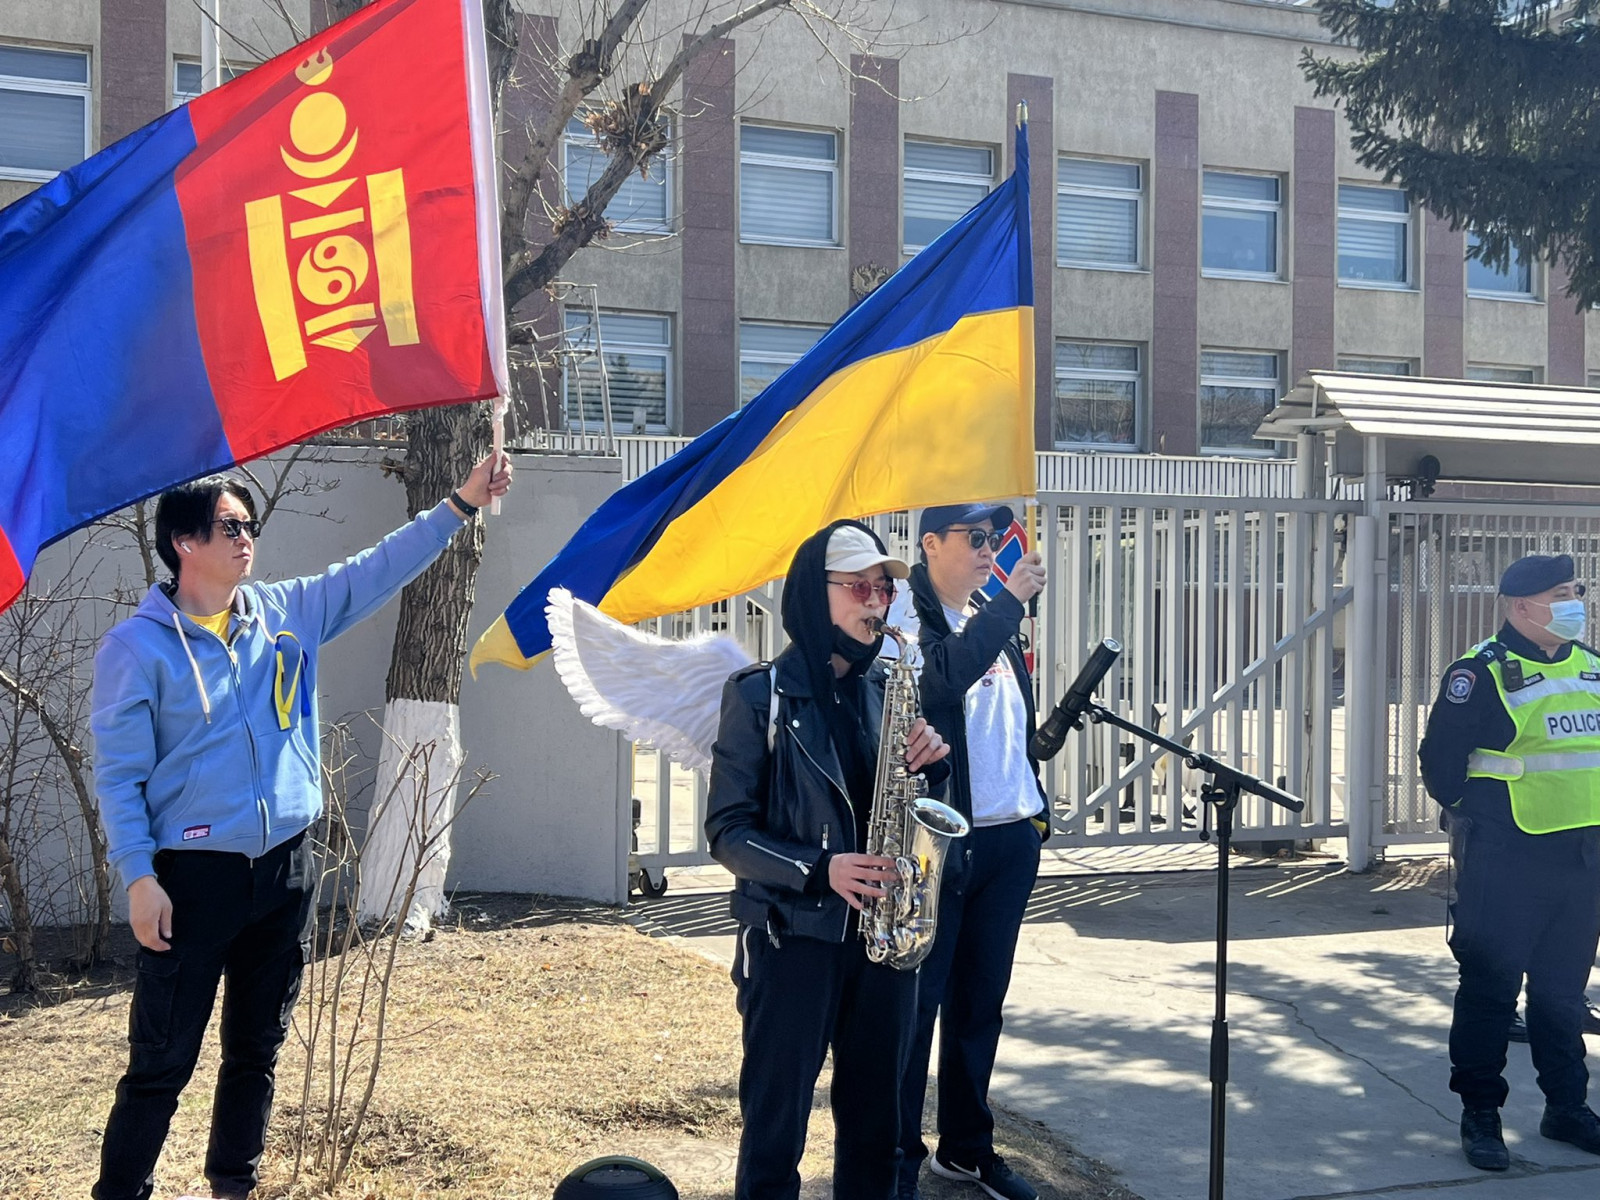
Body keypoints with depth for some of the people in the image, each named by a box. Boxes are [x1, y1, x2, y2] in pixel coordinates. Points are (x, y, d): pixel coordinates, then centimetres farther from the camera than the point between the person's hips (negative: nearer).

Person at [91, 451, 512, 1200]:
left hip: (284, 870, 5)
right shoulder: (137, 647, -7)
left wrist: (460, 506, 3)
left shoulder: (287, 613, 6)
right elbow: (119, 773, -8)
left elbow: (378, 571, 9)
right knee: (161, 1065, 0)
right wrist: (139, 877, -14)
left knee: (257, 1049, 16)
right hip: (193, 877, -5)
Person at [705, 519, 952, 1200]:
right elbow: (728, 831, -7)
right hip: (793, 935, -5)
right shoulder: (761, 694, -5)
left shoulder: (887, 692, 9)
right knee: (775, 1122, 1)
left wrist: (930, 764, -7)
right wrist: (818, 869, -21)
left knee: (875, 1118, 12)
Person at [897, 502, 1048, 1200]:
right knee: (917, 1003, -1)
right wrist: (1010, 601, -21)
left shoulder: (994, 620, 15)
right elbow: (943, 678, -28)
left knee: (981, 1001, 15)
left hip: (1011, 841, 8)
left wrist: (1036, 808, 14)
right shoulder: (909, 617, -9)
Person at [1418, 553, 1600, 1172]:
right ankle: (1479, 1114, 12)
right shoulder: (1482, 673, -11)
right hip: (1506, 862, -6)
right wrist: (1471, 817, -2)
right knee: (1490, 985, 1)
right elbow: (1440, 759, -8)